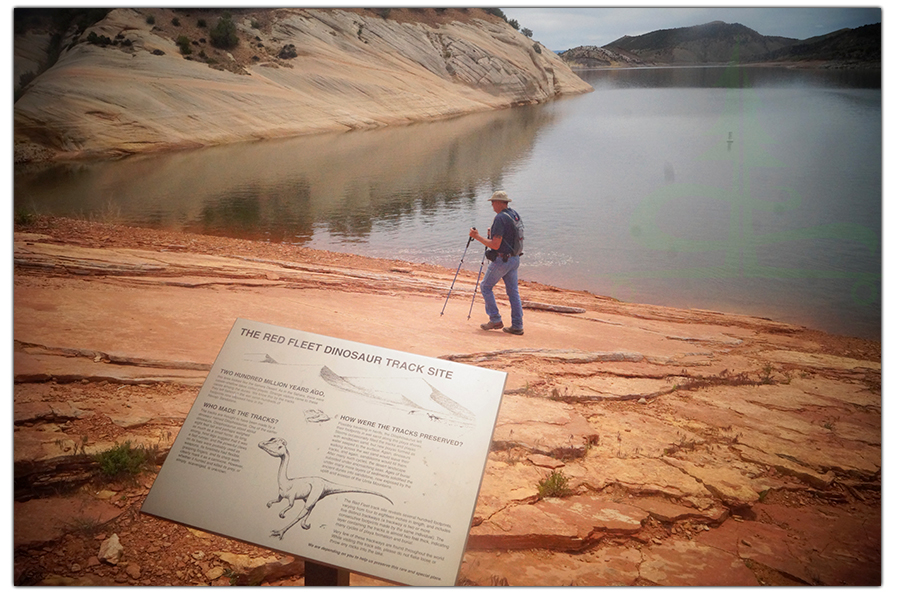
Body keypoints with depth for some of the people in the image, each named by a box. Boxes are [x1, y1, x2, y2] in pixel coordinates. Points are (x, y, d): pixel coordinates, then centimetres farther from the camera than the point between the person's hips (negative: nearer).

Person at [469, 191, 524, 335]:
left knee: (486, 286, 8)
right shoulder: (515, 214, 9)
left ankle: (495, 320, 8)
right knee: (513, 291, 10)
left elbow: (495, 245, -22)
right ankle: (517, 326, 9)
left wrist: (477, 237, -13)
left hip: (501, 259, -8)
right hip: (514, 258, 8)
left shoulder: (500, 218, -19)